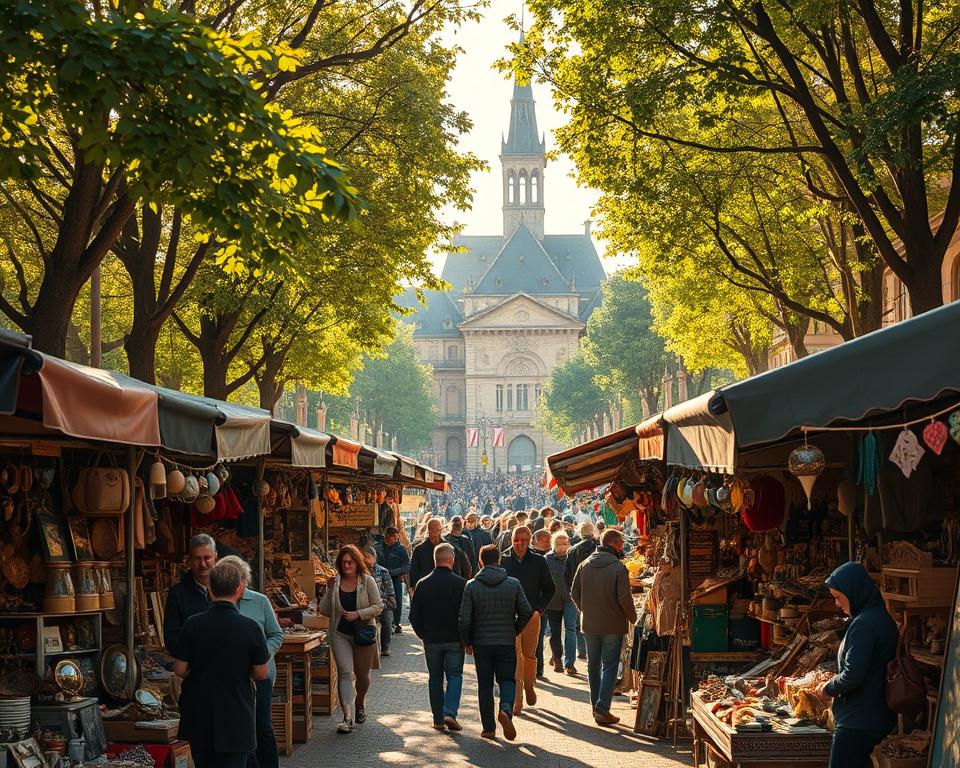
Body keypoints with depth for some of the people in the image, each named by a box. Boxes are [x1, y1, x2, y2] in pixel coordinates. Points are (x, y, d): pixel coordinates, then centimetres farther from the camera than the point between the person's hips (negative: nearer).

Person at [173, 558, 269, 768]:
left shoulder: (192, 624, -9)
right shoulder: (250, 628, -14)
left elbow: (180, 670, -3)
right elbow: (261, 674, -6)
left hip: (198, 718, 3)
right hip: (235, 717, -3)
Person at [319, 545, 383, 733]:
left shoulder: (367, 581, -2)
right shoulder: (335, 582, 3)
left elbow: (378, 606, -4)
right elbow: (325, 611, 3)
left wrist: (358, 614, -17)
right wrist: (329, 590, -8)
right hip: (340, 634, 0)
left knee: (362, 675, 13)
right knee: (345, 673, -15)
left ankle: (359, 706, 42)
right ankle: (348, 718, -22)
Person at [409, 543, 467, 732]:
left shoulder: (422, 584, -1)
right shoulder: (459, 583, -10)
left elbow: (414, 616, 3)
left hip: (431, 640, 2)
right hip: (454, 639, -2)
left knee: (435, 678, 12)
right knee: (454, 675, 6)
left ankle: (438, 719, 13)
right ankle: (450, 713, -12)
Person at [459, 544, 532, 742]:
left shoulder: (472, 585, -6)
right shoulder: (513, 584, -3)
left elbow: (464, 619, -8)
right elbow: (526, 612, -2)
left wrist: (466, 642, 5)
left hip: (481, 643, 0)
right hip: (507, 643, 0)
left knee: (485, 685, 10)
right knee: (507, 680, 10)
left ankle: (489, 727, 9)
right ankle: (506, 710, -18)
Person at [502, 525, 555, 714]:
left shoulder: (538, 561, 3)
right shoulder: (504, 562, 1)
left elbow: (549, 588, 11)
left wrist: (539, 609, 2)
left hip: (532, 615, 1)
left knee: (529, 654, 9)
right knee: (515, 657, -6)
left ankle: (529, 686, 36)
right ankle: (517, 700, -3)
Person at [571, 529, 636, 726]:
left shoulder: (585, 565, 1)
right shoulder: (618, 567, -15)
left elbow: (574, 593, 5)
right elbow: (624, 598, -17)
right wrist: (633, 618, 0)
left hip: (589, 625, 5)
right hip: (613, 626, -5)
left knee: (593, 665, 17)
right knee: (609, 666, 0)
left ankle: (596, 706, 24)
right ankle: (602, 709, -8)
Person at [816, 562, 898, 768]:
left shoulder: (864, 624, -19)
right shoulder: (883, 618, 11)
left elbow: (852, 676, -23)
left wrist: (829, 688, -4)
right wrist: (834, 683, 13)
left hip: (858, 723, -10)